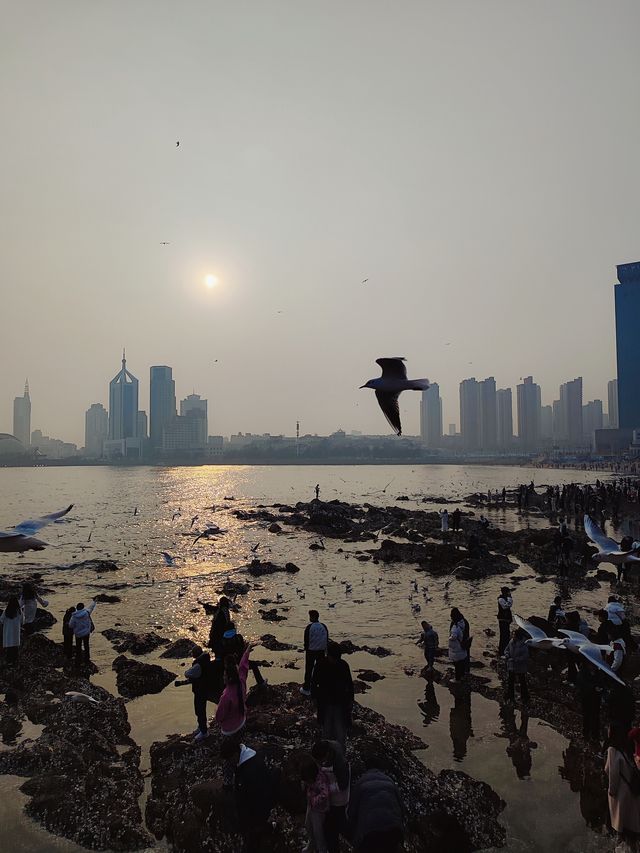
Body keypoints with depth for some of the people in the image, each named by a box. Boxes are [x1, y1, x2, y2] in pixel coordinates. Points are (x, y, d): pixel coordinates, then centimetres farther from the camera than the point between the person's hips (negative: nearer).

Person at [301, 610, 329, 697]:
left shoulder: (309, 627, -15)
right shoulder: (324, 627, -2)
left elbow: (306, 640, -9)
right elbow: (327, 640, 5)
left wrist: (306, 649, 6)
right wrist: (325, 650, 15)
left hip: (311, 651, -3)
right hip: (321, 651, 3)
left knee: (308, 670, 7)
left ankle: (306, 689, 14)